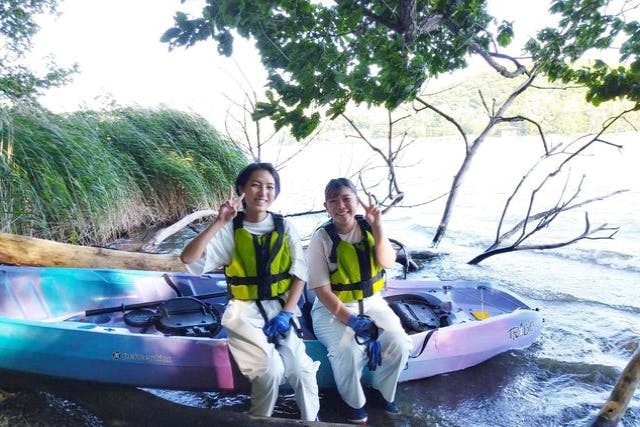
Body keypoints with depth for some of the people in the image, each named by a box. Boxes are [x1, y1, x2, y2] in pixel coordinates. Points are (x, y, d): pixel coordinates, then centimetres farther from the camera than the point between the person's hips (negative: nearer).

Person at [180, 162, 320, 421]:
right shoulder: (230, 231, -5)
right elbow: (188, 258, -17)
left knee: (300, 367, -14)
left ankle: (311, 420, 14)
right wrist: (219, 223, -24)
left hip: (280, 307, 2)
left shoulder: (284, 228, 0)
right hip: (245, 311, -2)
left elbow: (300, 274, 0)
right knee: (270, 370, -20)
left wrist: (286, 313, -9)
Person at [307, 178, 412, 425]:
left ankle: (384, 391, 13)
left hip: (371, 302, 4)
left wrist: (378, 228, -26)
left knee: (398, 343, -18)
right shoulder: (321, 238, -13)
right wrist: (352, 321, -23)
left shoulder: (369, 228, -2)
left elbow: (388, 262, -13)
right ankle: (354, 402, 2)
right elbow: (322, 290, -15)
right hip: (333, 307, -3)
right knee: (348, 350, -30)